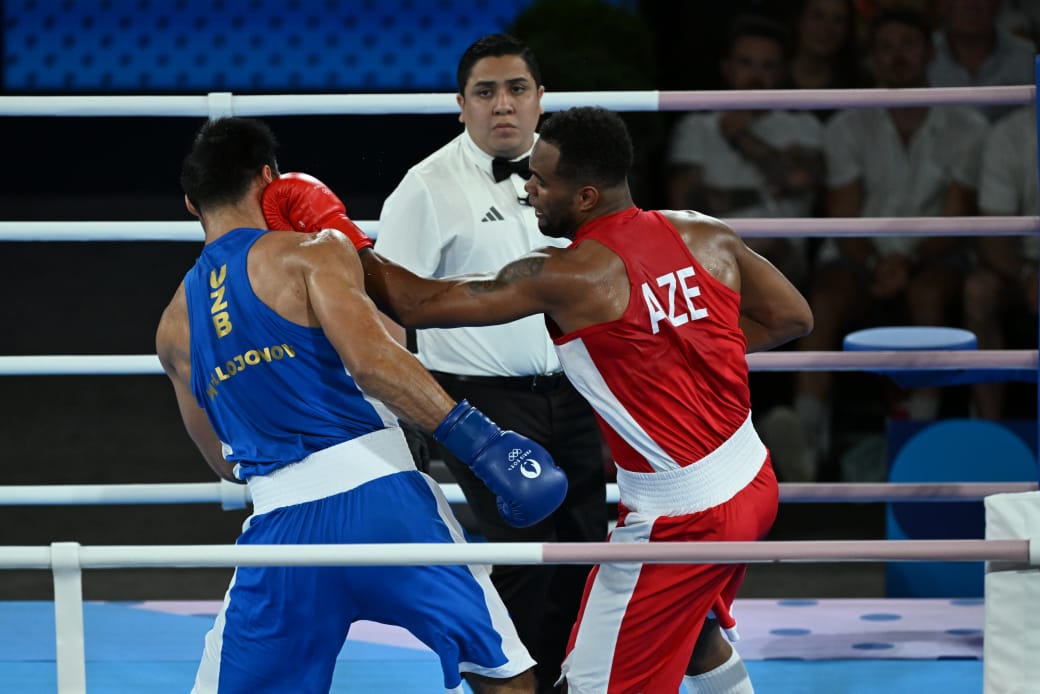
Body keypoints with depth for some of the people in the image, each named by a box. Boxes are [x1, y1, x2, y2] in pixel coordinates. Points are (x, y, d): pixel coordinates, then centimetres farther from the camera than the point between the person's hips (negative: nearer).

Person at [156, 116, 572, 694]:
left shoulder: (174, 327, 19)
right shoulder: (311, 253, 3)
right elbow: (371, 359, -14)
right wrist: (481, 441, -17)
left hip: (280, 522, 4)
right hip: (376, 495, -4)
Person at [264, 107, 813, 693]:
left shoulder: (567, 278, -19)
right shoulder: (709, 238, -2)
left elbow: (415, 304, -15)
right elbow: (792, 318, 11)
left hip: (679, 518, -8)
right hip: (752, 484, 8)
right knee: (696, 633, 32)